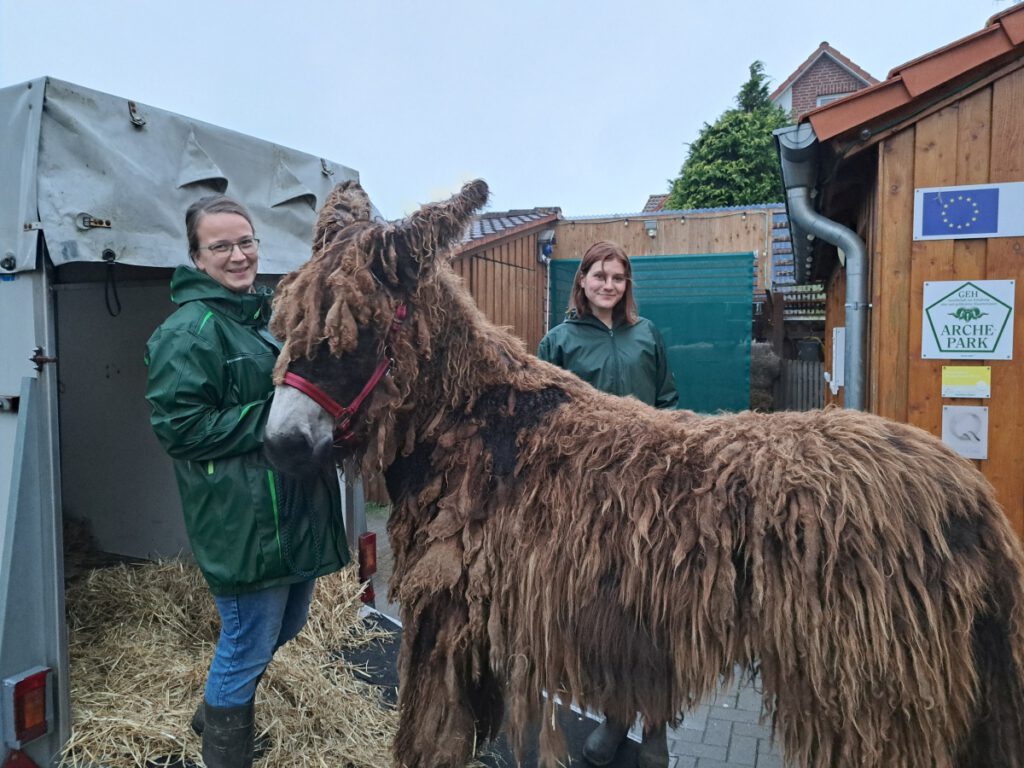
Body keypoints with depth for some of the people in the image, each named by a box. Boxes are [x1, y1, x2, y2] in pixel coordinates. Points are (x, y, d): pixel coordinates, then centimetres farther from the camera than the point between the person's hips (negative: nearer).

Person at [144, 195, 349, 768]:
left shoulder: (261, 316, 14)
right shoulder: (189, 330, -14)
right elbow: (180, 427, -21)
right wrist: (275, 416, -23)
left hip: (295, 512, 10)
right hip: (244, 522, -9)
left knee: (288, 623, 23)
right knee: (249, 644, 6)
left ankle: (216, 712, 49)